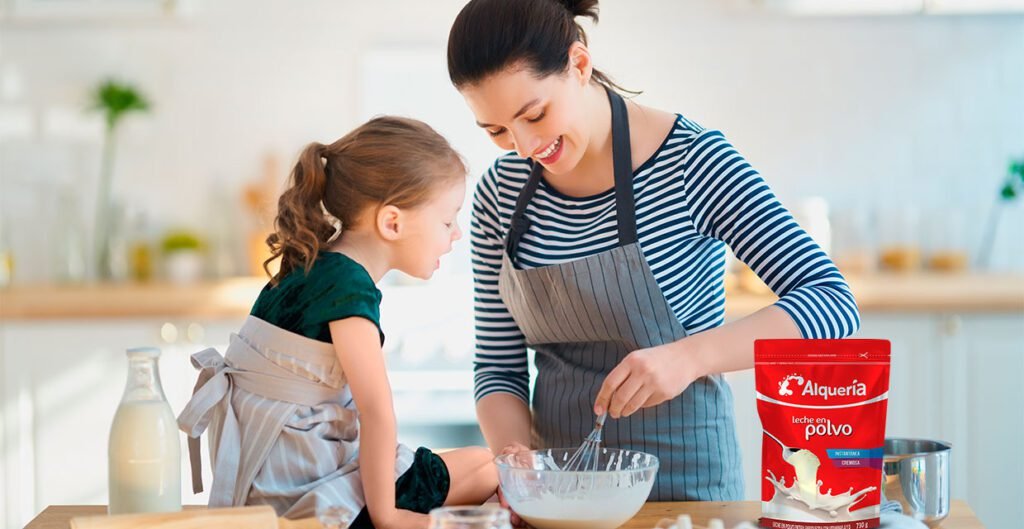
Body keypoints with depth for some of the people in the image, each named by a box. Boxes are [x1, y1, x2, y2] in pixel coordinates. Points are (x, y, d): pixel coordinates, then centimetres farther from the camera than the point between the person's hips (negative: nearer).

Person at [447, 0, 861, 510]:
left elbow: (832, 304, -23)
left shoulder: (691, 161, -17)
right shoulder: (500, 193, -3)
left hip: (682, 472, -4)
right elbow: (498, 368, 2)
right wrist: (513, 451, -17)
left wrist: (688, 357, -35)